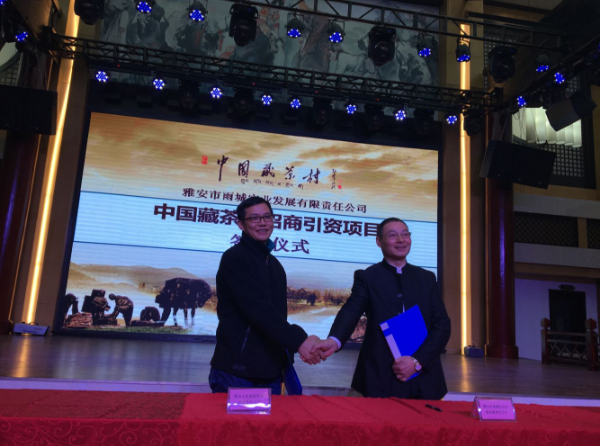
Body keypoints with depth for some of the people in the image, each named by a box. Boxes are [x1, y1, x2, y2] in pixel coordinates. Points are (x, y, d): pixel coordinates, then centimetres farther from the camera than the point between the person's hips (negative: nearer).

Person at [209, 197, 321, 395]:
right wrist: (298, 340, -29)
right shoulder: (234, 258, -11)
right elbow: (258, 309, -23)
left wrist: (286, 356, 12)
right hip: (236, 371, -7)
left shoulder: (274, 264, 14)